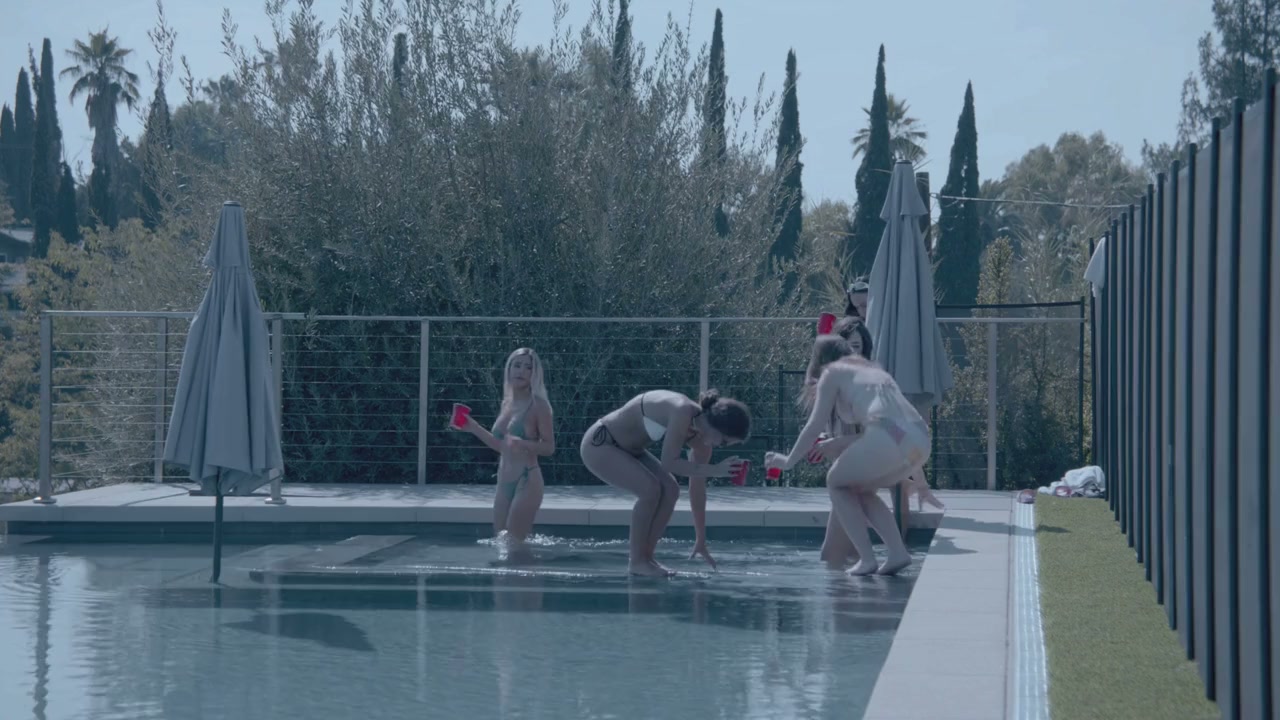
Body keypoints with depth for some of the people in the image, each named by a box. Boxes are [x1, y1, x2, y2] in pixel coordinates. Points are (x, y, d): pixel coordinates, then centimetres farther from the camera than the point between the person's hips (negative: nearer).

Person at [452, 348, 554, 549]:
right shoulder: (506, 404, 13)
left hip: (527, 482, -8)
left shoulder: (538, 405, -8)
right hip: (504, 483, 8)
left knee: (514, 543, -13)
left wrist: (523, 444, -27)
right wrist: (474, 428, 17)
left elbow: (549, 447, -10)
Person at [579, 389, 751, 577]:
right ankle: (637, 561, -10)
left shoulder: (701, 438, -4)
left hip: (626, 448, 9)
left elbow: (697, 487, 4)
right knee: (650, 489, -22)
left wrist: (701, 540, 7)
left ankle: (647, 556, 3)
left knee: (670, 490, -6)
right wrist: (715, 470, -34)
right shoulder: (683, 412, -30)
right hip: (599, 445, -9)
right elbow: (669, 463, -33)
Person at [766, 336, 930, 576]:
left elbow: (815, 426, 13)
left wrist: (788, 461, 26)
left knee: (836, 482, 19)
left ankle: (867, 559, 6)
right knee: (860, 489, 27)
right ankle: (897, 552, 11)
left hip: (890, 437, -6)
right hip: (920, 441, 6)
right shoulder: (874, 370, 34)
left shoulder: (833, 373, 15)